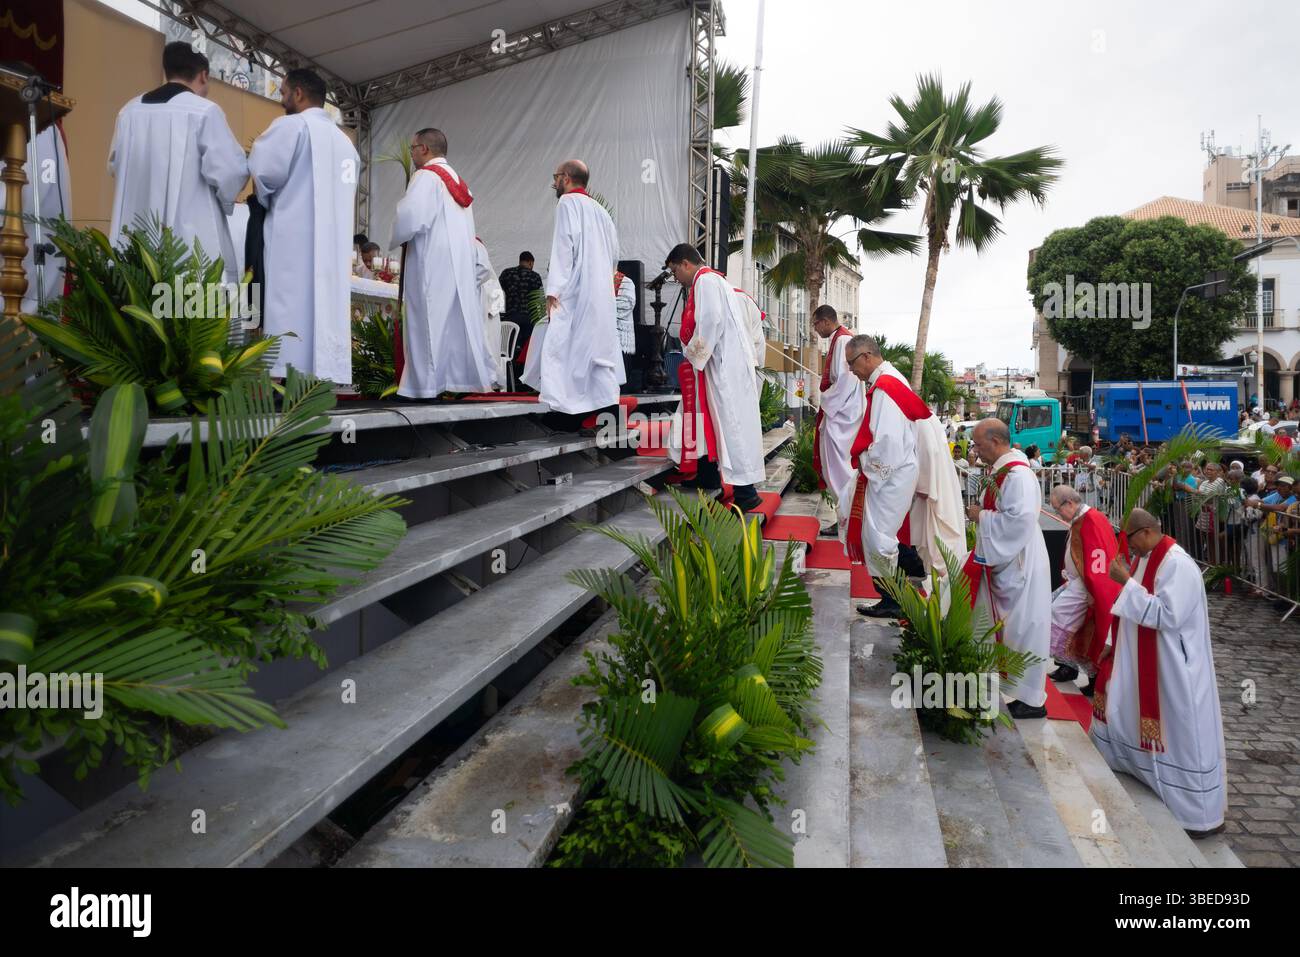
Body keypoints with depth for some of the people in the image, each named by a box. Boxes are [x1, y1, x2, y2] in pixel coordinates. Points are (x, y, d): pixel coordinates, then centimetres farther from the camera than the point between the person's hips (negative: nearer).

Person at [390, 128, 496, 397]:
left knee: (428, 322, -6)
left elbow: (410, 218, -17)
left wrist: (393, 241, 2)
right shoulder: (457, 181, 19)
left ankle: (427, 383, -5)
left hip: (432, 263, -8)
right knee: (457, 320, 8)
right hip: (459, 262, 8)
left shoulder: (426, 176, -7)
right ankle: (461, 378, 9)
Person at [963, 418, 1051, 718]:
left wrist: (982, 517, -18)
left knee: (1022, 629, 0)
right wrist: (981, 512, 5)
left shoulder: (1017, 474, -21)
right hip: (1003, 561, 10)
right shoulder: (1004, 470, 9)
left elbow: (1019, 520, -29)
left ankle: (1031, 699, 11)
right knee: (1004, 624, 18)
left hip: (1018, 564, -10)